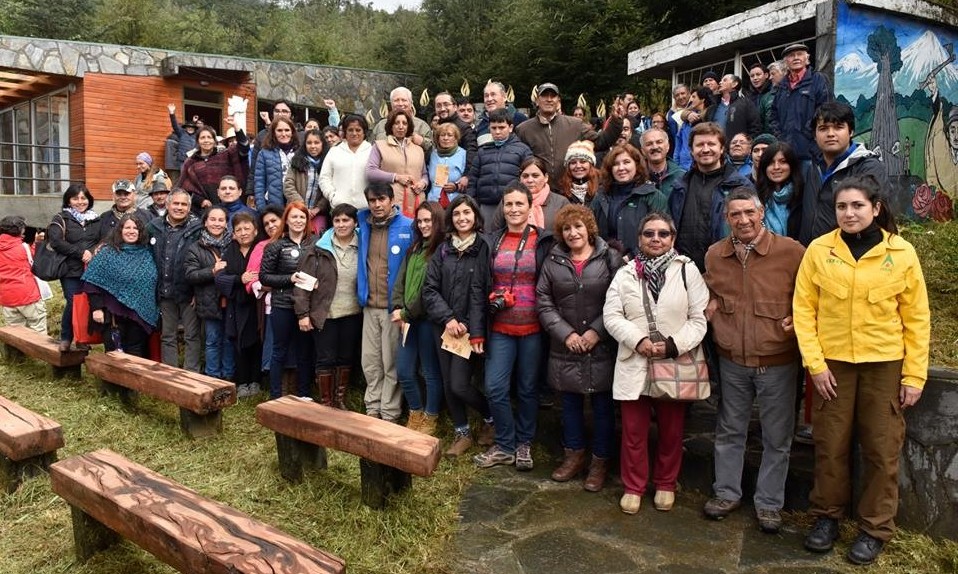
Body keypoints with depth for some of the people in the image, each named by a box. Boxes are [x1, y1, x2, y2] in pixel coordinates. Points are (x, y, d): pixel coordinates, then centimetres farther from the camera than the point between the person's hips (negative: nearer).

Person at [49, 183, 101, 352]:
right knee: (74, 304, -9)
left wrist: (94, 253, -5)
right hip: (71, 271, -3)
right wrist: (81, 253, -14)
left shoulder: (96, 219, 15)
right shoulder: (61, 219, 4)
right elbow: (55, 241, -10)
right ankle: (65, 338, 12)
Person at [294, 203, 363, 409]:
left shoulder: (362, 248, 0)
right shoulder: (319, 249, -5)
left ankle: (340, 399, 29)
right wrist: (303, 313, -10)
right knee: (326, 359, 4)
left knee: (347, 357, 13)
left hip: (352, 314, 2)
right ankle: (326, 402, 18)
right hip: (324, 314, -2)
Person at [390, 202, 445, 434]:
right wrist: (398, 310, -2)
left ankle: (429, 420, 21)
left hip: (428, 318, -7)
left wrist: (407, 312, -11)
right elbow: (401, 281, 12)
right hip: (409, 319, 7)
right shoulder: (414, 249, 15)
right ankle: (416, 414, 29)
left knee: (431, 372, 5)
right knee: (403, 371, 10)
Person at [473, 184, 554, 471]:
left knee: (528, 388, 9)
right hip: (500, 327, 2)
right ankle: (505, 445, 15)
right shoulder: (494, 241, 7)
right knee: (494, 387, -2)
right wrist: (495, 299, -3)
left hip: (533, 328, -2)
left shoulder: (543, 241, -1)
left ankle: (523, 444, 27)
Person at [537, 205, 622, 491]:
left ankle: (600, 461, 23)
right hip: (565, 348, 3)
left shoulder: (610, 258, -3)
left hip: (602, 347, -2)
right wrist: (565, 333, -8)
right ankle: (575, 454, 32)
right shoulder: (553, 261, 5)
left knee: (602, 404, 7)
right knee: (570, 402, 15)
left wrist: (597, 331, -14)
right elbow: (543, 302, 2)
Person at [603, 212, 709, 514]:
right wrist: (639, 340, -15)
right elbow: (611, 315, -1)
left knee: (671, 432, 13)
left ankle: (666, 484, 33)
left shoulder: (688, 271, -1)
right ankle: (633, 486, 25)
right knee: (634, 431, 8)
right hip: (634, 365, 1)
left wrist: (674, 345, -16)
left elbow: (699, 318, -4)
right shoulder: (625, 274, 4)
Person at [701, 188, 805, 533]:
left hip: (777, 362, -3)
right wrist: (710, 309, -2)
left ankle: (769, 503, 28)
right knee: (729, 431, 16)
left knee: (777, 438, 10)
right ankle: (727, 492, 34)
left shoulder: (791, 251, -12)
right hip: (732, 361, 3)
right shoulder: (715, 255, 1)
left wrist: (798, 319, -15)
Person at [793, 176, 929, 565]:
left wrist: (914, 376, -2)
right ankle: (827, 516, 27)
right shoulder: (819, 250, -4)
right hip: (832, 363, 0)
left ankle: (875, 529, 24)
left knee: (882, 449, 7)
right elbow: (803, 309, -2)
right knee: (830, 445, 8)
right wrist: (815, 364, -8)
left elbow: (917, 318, 0)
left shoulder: (902, 253, -3)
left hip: (885, 365, 0)